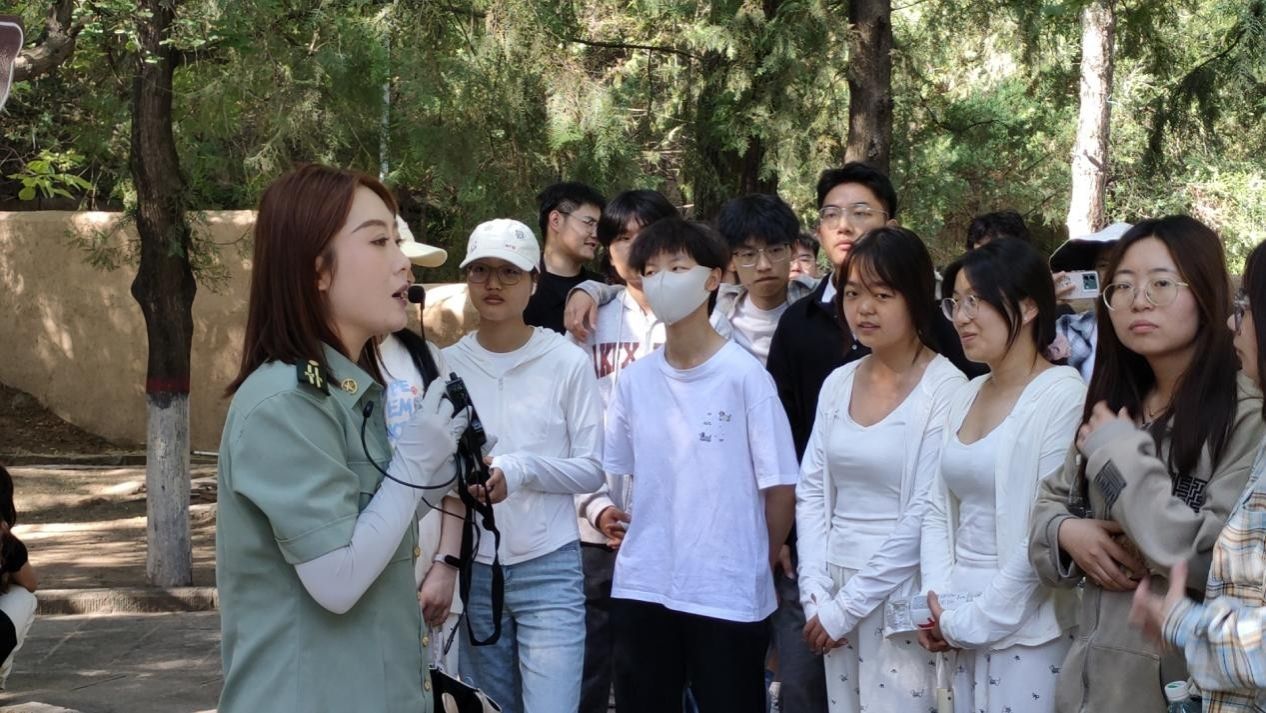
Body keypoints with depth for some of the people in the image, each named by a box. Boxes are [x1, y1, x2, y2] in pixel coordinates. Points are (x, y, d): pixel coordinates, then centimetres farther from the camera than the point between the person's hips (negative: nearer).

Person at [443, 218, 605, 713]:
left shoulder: (567, 362, -4)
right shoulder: (449, 364, 2)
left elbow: (592, 469, -4)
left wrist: (522, 469, -20)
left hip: (549, 568, -3)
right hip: (474, 567, 3)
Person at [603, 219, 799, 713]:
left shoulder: (744, 375, -9)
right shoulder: (634, 379, 4)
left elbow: (780, 486, -6)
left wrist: (756, 568, 3)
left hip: (729, 594, -4)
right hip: (642, 588, 4)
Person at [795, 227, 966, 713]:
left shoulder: (946, 389, -10)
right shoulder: (838, 383, 7)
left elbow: (924, 515, -14)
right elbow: (811, 491, 8)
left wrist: (847, 606, -12)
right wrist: (817, 595, -3)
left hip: (902, 594, -5)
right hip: (835, 588, 5)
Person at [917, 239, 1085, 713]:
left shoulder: (1063, 395, -11)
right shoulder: (966, 396, 11)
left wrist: (973, 620, -12)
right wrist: (939, 600, -3)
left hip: (1028, 631, -6)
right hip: (965, 635, 6)